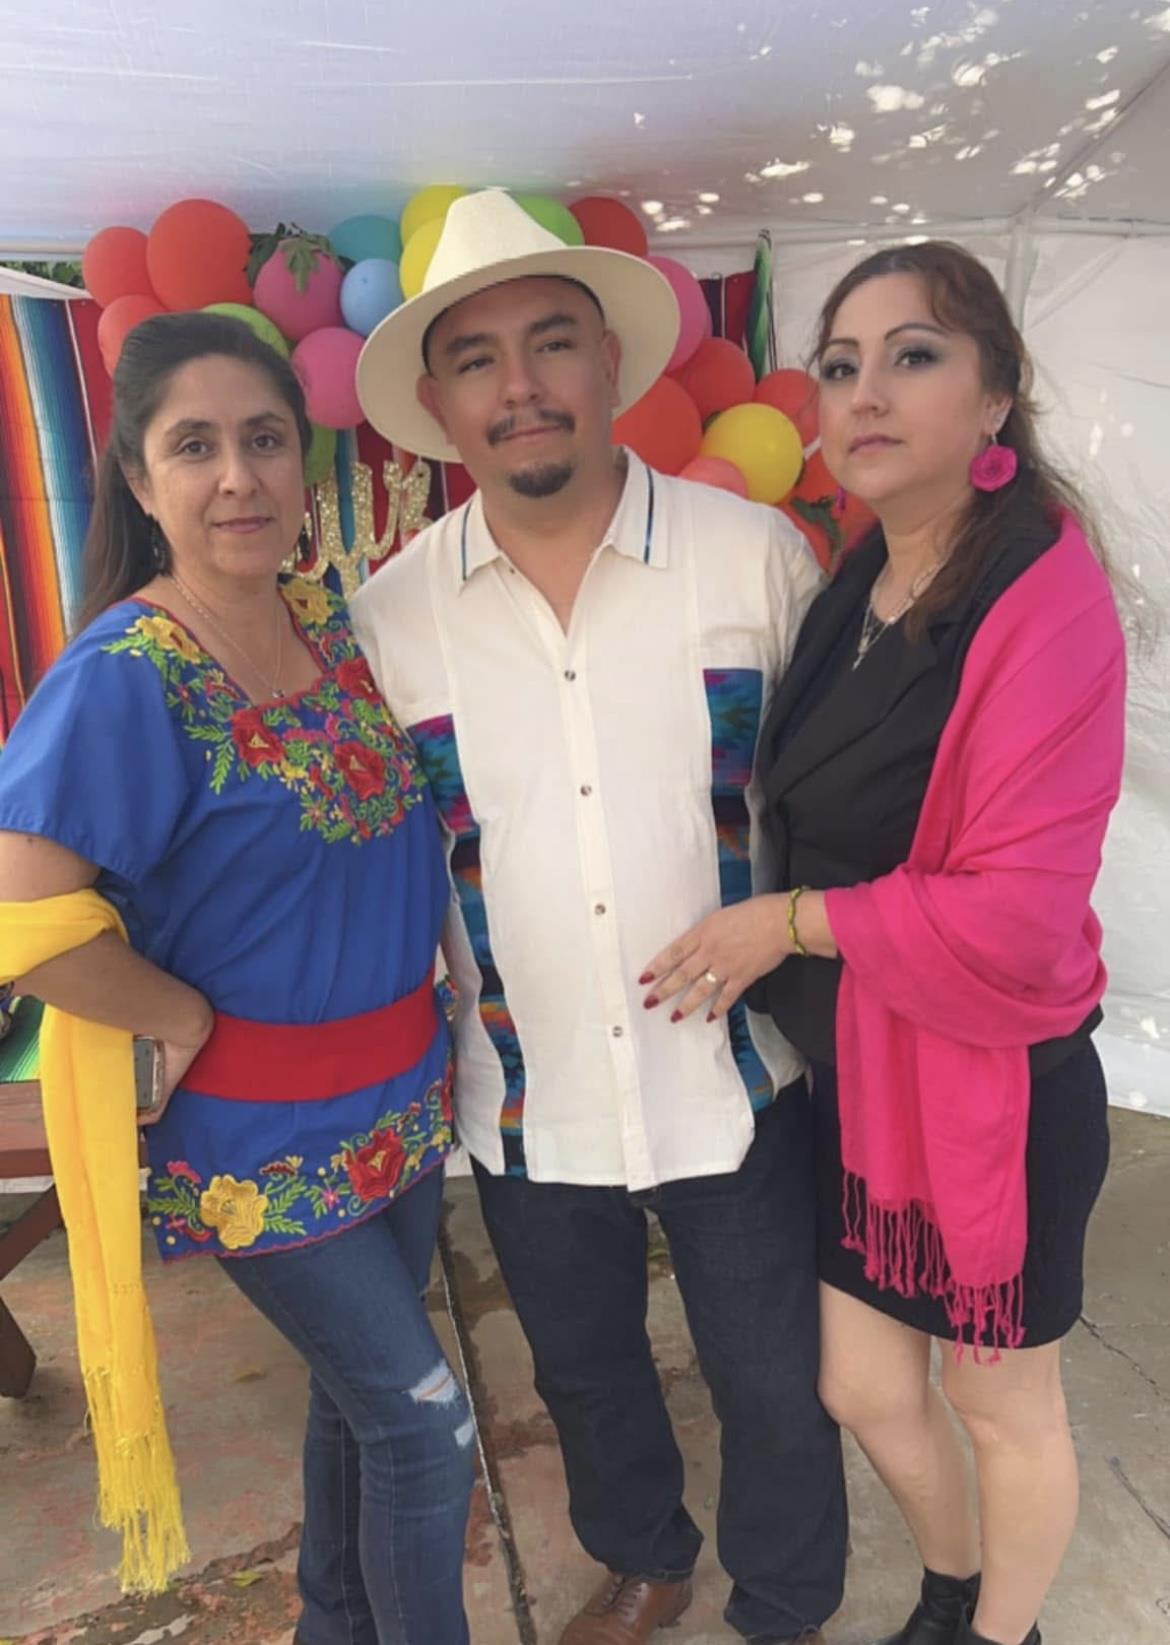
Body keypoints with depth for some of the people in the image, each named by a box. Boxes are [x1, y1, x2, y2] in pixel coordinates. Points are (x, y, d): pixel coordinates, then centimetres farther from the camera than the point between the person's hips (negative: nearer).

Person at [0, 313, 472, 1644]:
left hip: (402, 1094, 7)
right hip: (260, 1131, -6)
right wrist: (186, 1020, -16)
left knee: (358, 1388, 24)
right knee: (424, 1420, 7)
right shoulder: (125, 676, -21)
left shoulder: (337, 619, 0)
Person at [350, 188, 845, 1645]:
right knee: (586, 1377, 25)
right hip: (529, 1104, 2)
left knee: (777, 1393, 17)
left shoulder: (755, 554, -9)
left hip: (737, 1083, -1)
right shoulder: (387, 613, -5)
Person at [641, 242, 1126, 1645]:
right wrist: (773, 933, 0)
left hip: (994, 1089, -7)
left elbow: (1018, 911, -26)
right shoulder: (849, 592, 3)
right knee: (863, 1390, 21)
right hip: (853, 1073, 7)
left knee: (1000, 1403, 18)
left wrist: (790, 922, -17)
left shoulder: (1045, 603, -20)